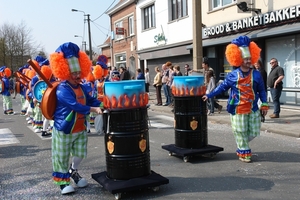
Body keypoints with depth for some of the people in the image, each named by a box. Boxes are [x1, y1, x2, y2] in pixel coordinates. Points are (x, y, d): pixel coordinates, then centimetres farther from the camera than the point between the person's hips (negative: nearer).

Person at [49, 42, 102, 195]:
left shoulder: (81, 88, 7)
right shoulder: (62, 89, -21)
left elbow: (90, 100, 12)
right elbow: (75, 105, -32)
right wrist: (94, 109, -38)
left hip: (81, 128, 8)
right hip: (64, 130, -7)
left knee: (80, 154, 17)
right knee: (62, 157, 6)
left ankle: (73, 171, 43)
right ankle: (62, 180, 23)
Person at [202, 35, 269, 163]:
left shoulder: (256, 75, 1)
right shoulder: (232, 75, -4)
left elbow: (261, 91, 7)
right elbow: (222, 87, 4)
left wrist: (264, 105, 2)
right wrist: (209, 95, 2)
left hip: (253, 109, 3)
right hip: (238, 110, -3)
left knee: (254, 132, 10)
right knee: (240, 133, 4)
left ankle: (241, 146, 36)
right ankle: (244, 153, 22)